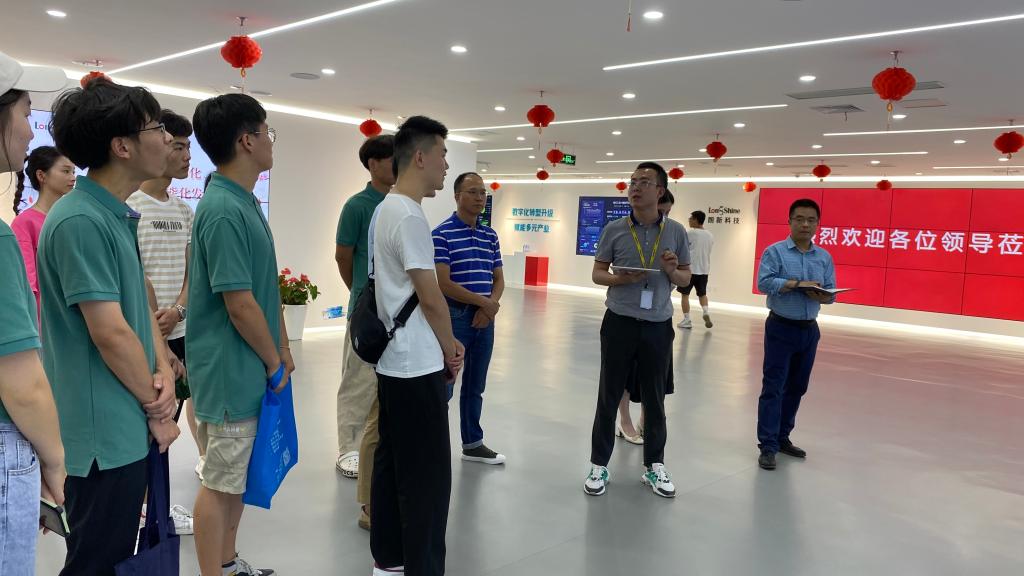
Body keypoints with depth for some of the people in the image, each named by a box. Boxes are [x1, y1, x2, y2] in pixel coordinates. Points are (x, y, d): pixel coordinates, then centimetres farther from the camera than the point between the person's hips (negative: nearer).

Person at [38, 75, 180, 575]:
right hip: (106, 434, -9)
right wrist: (156, 408, -10)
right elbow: (111, 334, -22)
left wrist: (163, 372, -3)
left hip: (128, 428, 9)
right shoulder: (80, 221, -20)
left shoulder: (119, 216, 10)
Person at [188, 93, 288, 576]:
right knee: (220, 482, 4)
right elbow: (240, 304, -23)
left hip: (249, 370, 10)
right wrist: (274, 361, -10)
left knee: (239, 474, 20)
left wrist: (281, 350, 14)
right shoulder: (223, 210, -22)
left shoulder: (245, 202, 9)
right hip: (231, 371, -10)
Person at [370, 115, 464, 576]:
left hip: (394, 360, 10)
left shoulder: (384, 210, 13)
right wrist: (450, 349, 0)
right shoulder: (409, 216, -18)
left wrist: (445, 342, 13)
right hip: (418, 366, -10)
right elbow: (430, 298, -16)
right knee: (427, 474, -2)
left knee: (391, 463, 16)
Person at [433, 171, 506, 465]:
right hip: (454, 318, -6)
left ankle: (473, 444, 28)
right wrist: (483, 302, -12)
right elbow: (442, 283, -17)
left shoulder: (491, 235, 10)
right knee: (443, 387, 0)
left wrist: (490, 307, -7)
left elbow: (498, 279, 12)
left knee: (475, 386, 16)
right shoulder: (442, 234, -10)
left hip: (484, 319, 6)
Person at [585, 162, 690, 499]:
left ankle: (654, 465, 26)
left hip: (658, 326, 1)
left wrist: (672, 271, -14)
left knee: (655, 399, 11)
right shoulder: (614, 229, -1)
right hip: (619, 323, -1)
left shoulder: (676, 232, 2)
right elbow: (597, 273, 4)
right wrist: (620, 279, -17)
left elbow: (686, 280, 9)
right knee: (609, 396, 6)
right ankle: (599, 464, 19)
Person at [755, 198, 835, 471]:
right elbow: (764, 282, -20)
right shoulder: (774, 251, -7)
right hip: (781, 328, -5)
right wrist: (799, 284, -24)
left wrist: (822, 295, -19)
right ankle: (768, 446, -2)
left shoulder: (825, 257, 8)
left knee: (797, 387, 13)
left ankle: (782, 437, 26)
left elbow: (831, 293, 4)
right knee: (773, 387, -5)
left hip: (809, 330, 5)